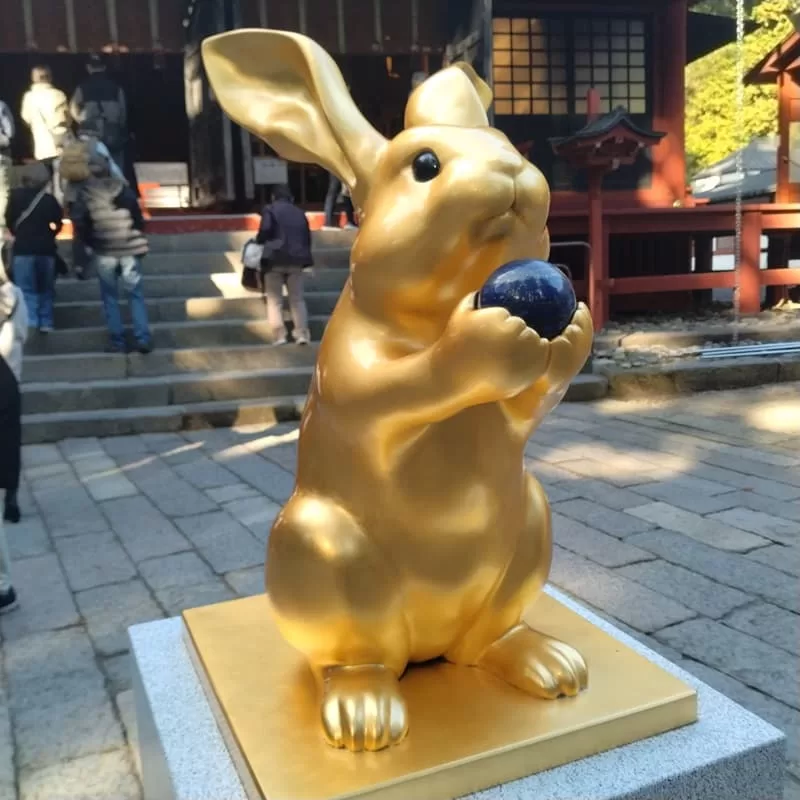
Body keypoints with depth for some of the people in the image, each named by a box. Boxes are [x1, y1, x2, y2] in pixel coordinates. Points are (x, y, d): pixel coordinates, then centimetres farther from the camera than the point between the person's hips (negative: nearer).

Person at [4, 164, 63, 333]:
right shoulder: (50, 199, 1)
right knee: (45, 288, 14)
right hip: (46, 248, 2)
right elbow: (58, 222, 3)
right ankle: (45, 323, 13)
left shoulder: (16, 195, -2)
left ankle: (29, 323, -12)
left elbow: (9, 220, 2)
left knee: (26, 289, 0)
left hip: (23, 248, -2)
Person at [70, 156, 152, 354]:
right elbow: (138, 220, 2)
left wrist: (89, 245, 6)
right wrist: (140, 246, 11)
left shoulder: (85, 196, -2)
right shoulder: (124, 190, 2)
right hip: (129, 251, 1)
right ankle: (143, 339, 1)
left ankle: (117, 341, 10)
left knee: (110, 297, 10)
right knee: (135, 294, 8)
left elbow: (80, 226, -7)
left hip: (104, 254, 0)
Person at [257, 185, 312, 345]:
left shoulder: (270, 209, 3)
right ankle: (302, 334, 0)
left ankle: (279, 336, -6)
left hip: (275, 258, -3)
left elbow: (265, 229, -12)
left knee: (274, 300, 2)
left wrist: (259, 241, 5)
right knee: (297, 298, 10)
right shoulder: (300, 213, 17)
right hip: (296, 259, 4)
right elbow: (307, 237, 15)